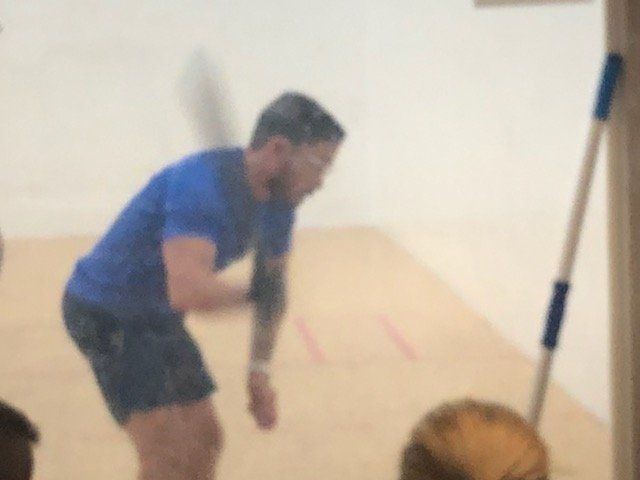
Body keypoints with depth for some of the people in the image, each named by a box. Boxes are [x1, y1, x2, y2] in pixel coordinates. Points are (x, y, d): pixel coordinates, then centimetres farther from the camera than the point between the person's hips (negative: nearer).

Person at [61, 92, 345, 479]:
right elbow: (189, 291, -45)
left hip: (159, 317, 9)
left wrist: (260, 370, 8)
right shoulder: (202, 186, -31)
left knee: (205, 441, 13)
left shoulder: (277, 200, -2)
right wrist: (248, 293, -27)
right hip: (107, 315, -9)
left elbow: (273, 287, 14)